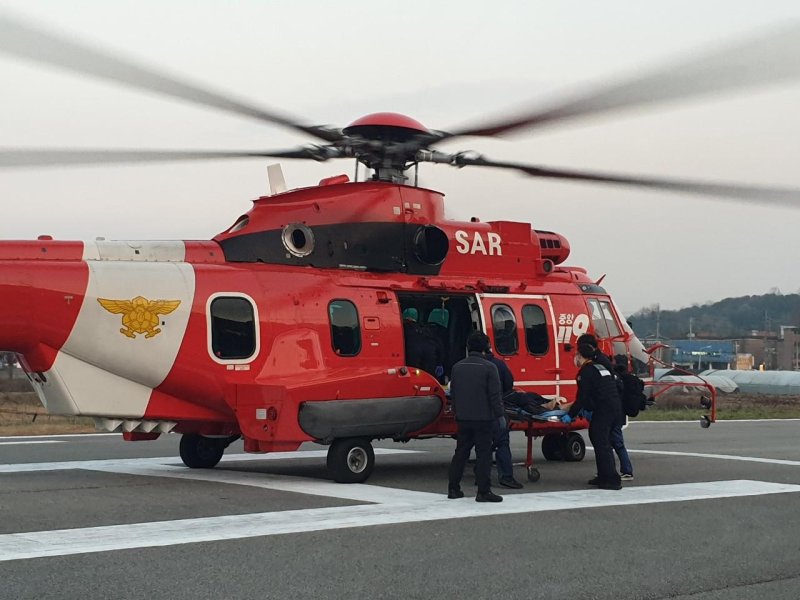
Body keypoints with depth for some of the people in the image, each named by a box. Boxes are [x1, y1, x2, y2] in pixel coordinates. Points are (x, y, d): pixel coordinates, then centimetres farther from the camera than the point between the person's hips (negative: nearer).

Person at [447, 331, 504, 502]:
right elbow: (495, 395, -12)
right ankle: (484, 491, -4)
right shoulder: (489, 368, -11)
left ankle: (453, 488, 15)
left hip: (463, 418, 5)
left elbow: (452, 393, 15)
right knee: (483, 454, -2)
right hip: (482, 418, -5)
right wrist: (500, 415, -4)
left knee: (461, 452, 14)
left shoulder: (457, 367, 7)